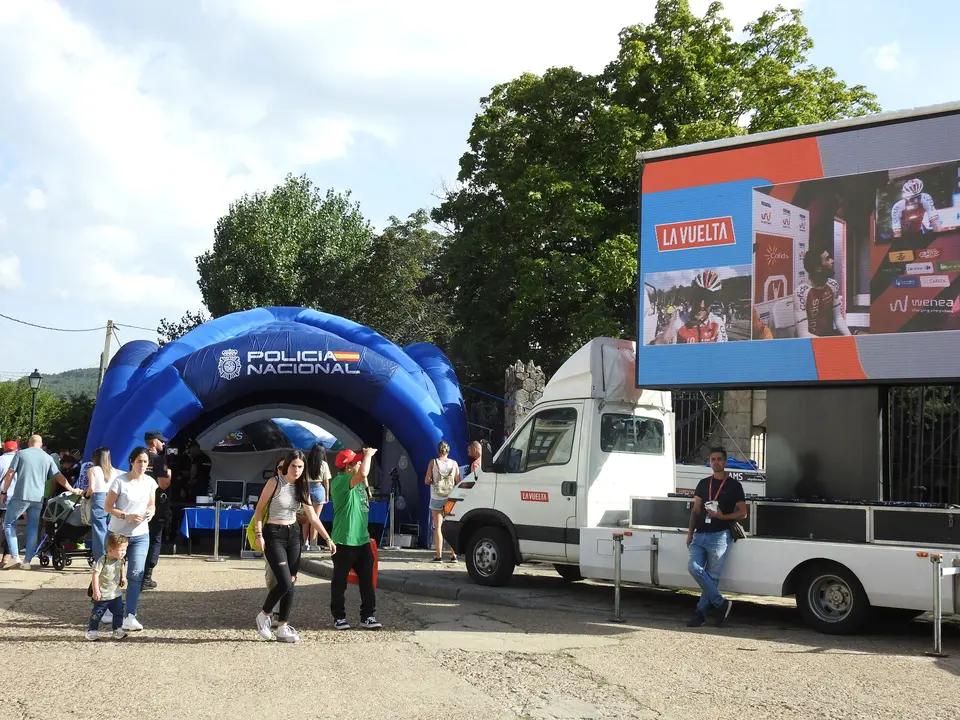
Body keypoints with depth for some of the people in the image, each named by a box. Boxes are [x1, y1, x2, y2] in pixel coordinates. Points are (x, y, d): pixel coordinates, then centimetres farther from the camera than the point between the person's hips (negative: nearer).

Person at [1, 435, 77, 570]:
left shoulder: (21, 454, 3)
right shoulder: (48, 458, 11)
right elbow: (58, 477, 9)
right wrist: (72, 490, 15)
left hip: (21, 495, -3)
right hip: (38, 498, 3)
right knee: (33, 529, 10)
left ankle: (15, 555, 0)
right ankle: (27, 561, 7)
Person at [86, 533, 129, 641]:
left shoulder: (120, 560, -1)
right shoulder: (102, 561, -22)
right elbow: (95, 575, -22)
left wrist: (123, 578, 11)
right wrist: (96, 591, -22)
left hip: (116, 594, 6)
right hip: (102, 595, -6)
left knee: (118, 613, 8)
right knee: (97, 613, 6)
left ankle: (117, 630, 21)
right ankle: (92, 631, 20)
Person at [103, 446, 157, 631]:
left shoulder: (150, 482, 0)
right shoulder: (120, 481, -12)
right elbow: (107, 507, -9)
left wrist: (150, 513, -10)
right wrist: (127, 516, -22)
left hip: (140, 535, 2)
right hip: (118, 533, -2)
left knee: (136, 574, -10)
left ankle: (130, 617, -11)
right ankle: (108, 610, 31)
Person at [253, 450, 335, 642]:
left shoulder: (301, 487, 6)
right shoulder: (275, 483, -10)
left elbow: (312, 516, 9)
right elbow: (259, 509, -6)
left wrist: (327, 538, 5)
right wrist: (259, 535, -15)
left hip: (293, 535, 6)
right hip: (274, 534, -6)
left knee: (290, 583, 3)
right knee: (285, 583, -14)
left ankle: (283, 628, 9)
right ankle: (264, 615, 10)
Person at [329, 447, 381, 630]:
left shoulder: (355, 481, 11)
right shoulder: (339, 481, -17)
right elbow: (363, 473, -33)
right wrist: (368, 454, -18)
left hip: (362, 539, 8)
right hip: (345, 541, -8)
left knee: (367, 579, 6)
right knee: (340, 581, 5)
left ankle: (368, 616, 11)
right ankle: (339, 617, 14)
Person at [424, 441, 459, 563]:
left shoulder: (433, 462, -3)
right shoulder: (454, 463, 1)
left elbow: (426, 481, -4)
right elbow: (458, 482, 0)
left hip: (436, 497, -1)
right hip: (450, 498, 1)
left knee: (437, 527, 3)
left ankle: (439, 555, -1)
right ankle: (453, 555, 5)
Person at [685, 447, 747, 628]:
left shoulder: (734, 486, 2)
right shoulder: (703, 484, 15)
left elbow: (742, 513, 0)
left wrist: (722, 516, -14)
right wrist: (690, 531, 7)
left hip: (719, 536, -5)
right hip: (700, 535, 5)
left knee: (712, 576, -4)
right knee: (694, 567, -9)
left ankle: (701, 613, 4)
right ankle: (720, 603, 1)